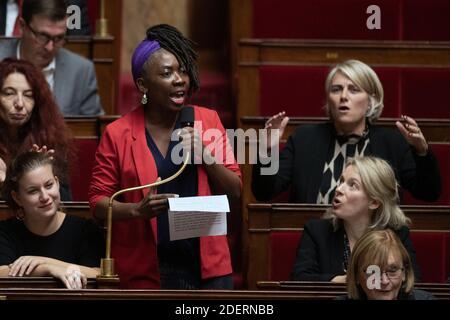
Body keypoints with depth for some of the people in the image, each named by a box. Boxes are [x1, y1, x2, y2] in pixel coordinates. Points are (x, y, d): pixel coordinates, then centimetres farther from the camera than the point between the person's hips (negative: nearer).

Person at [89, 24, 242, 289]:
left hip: (208, 267, 2)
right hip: (146, 272, -2)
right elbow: (99, 201, 0)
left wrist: (204, 154, -9)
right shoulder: (118, 134, -2)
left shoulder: (208, 121, 5)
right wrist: (137, 210, -18)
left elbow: (235, 193, 6)